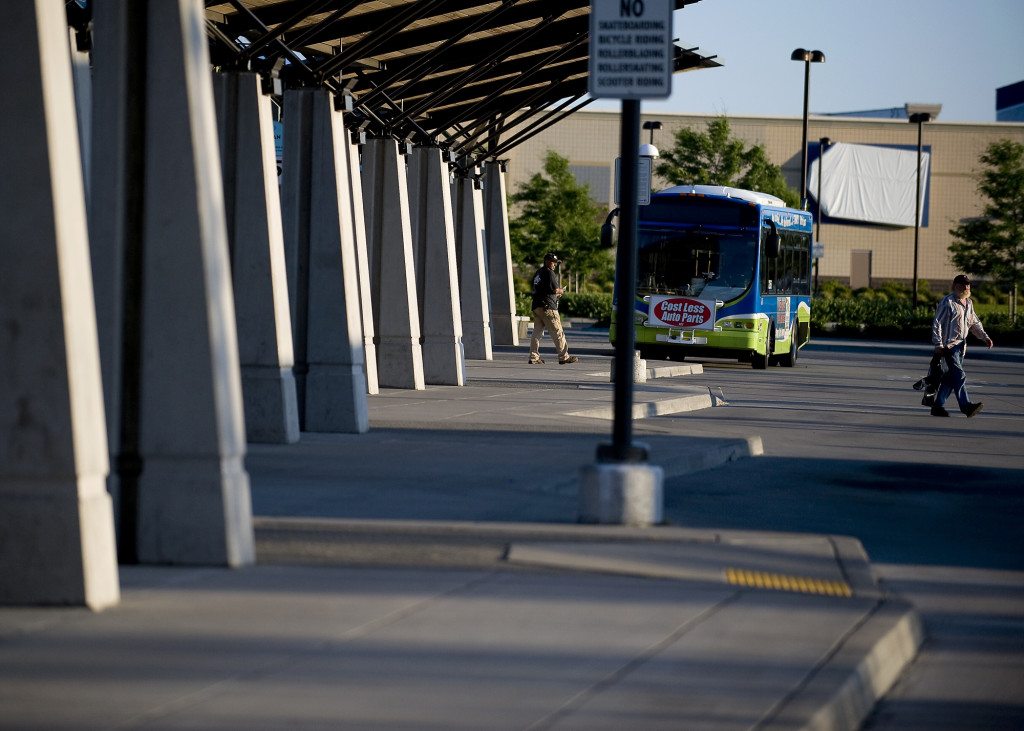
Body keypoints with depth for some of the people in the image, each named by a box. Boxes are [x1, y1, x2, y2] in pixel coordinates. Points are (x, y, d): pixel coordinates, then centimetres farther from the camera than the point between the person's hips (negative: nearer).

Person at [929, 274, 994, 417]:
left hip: (961, 345, 8)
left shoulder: (968, 303, 14)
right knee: (959, 375, -17)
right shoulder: (947, 302, -9)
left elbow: (974, 323, 25)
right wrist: (938, 345, -17)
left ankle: (937, 406, 13)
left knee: (951, 377, 7)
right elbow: (937, 323, -11)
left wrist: (985, 337, 12)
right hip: (949, 345, -8)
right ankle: (966, 406, -23)